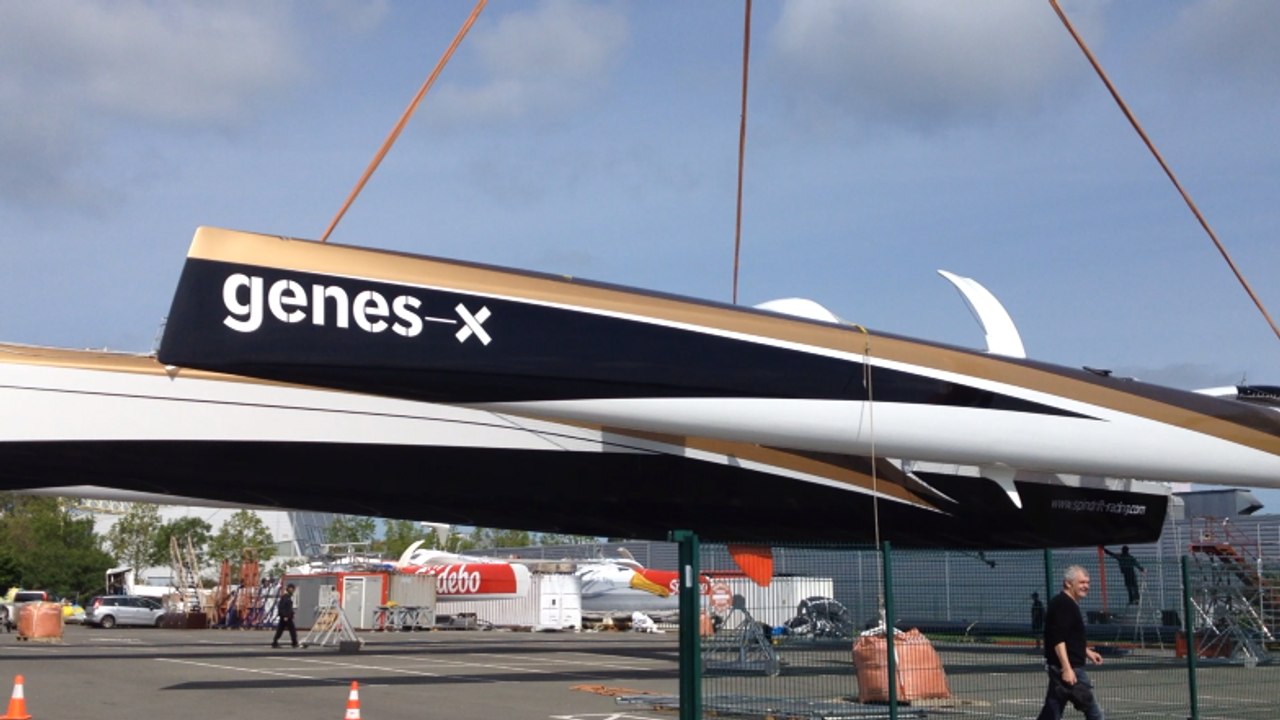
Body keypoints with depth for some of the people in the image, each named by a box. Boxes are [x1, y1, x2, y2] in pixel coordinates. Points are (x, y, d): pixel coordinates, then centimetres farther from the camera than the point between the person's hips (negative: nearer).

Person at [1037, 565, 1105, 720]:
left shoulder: (1068, 604, 17)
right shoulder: (1063, 605, -15)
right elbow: (1058, 640, -24)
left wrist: (1086, 652, 24)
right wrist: (1066, 668, -28)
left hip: (1060, 668, 10)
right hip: (1069, 668, -10)